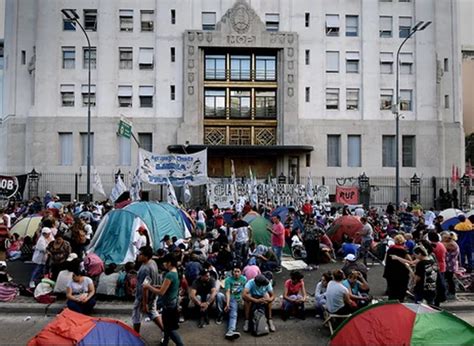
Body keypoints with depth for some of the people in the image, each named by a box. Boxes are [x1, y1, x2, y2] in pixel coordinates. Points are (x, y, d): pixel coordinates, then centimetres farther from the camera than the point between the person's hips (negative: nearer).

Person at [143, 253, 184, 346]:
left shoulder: (169, 275, -26)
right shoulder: (175, 273, 5)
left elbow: (161, 292, -24)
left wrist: (148, 286, -13)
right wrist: (154, 286, 8)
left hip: (168, 304, -10)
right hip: (172, 303, 10)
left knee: (170, 329, 0)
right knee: (167, 326, 22)